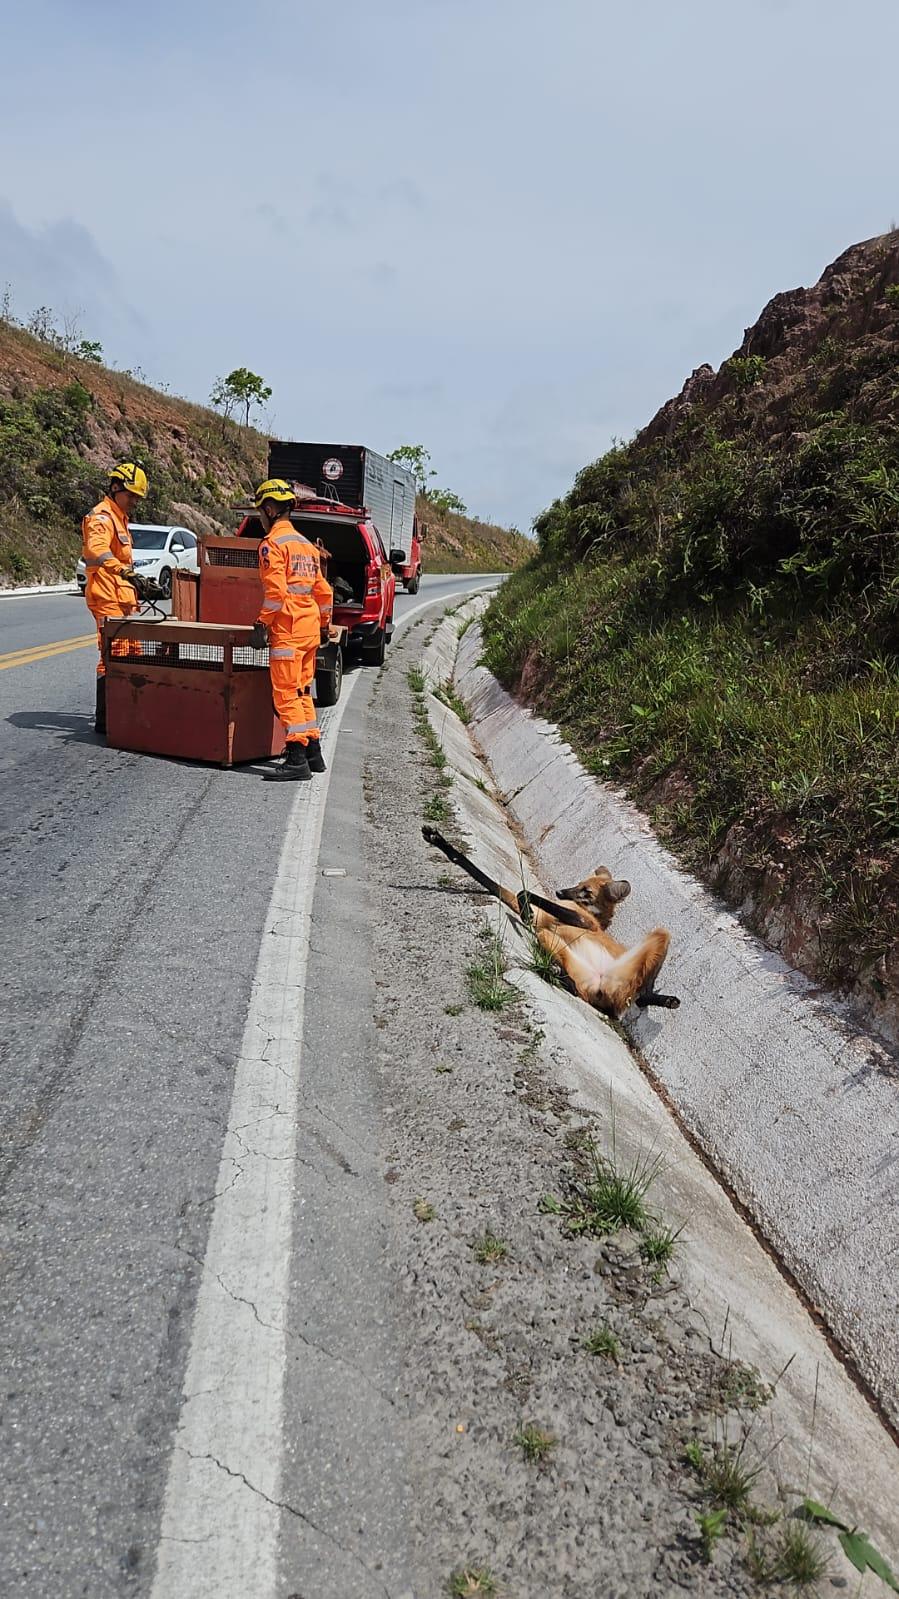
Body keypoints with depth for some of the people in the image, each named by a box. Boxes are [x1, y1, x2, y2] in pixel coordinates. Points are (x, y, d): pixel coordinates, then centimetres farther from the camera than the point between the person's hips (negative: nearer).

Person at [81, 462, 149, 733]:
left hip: (122, 599, 11)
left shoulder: (119, 518, 22)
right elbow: (97, 549, -32)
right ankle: (103, 720, -9)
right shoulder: (101, 517, -11)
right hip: (107, 599, -11)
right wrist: (126, 572, -42)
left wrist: (135, 587, 37)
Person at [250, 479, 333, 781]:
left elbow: (275, 590, -18)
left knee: (286, 693, -6)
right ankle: (313, 752, 20)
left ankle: (298, 758, -8)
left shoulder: (273, 543, -8)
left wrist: (262, 624, -14)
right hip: (310, 628, 9)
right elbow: (323, 590, 20)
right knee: (302, 691, 16)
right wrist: (324, 624, 28)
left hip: (287, 630, -9)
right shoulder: (305, 543, 18)